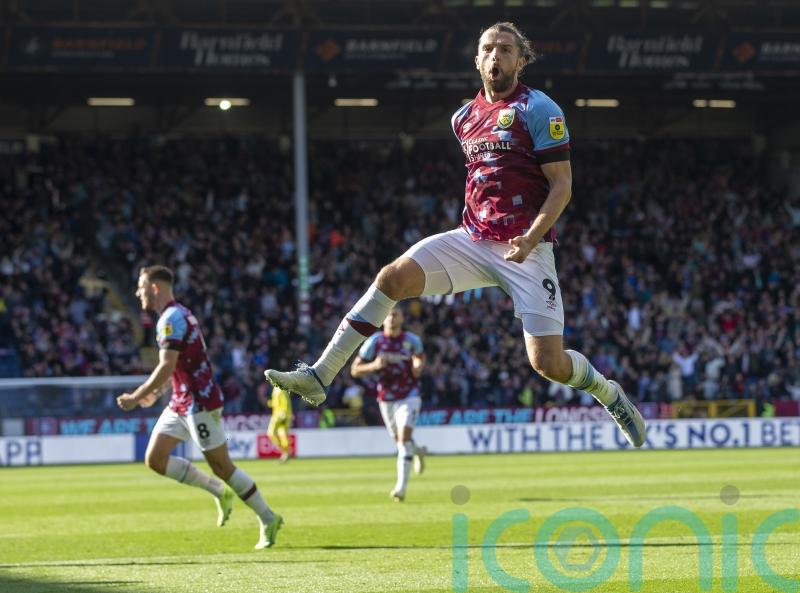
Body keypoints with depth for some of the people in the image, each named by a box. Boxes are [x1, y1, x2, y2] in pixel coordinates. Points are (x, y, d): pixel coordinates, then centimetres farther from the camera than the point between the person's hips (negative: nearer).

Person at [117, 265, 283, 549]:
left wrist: (136, 397, -20)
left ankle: (268, 520, 8)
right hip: (181, 403, 10)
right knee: (154, 459, 4)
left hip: (199, 402, -10)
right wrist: (153, 392, 27)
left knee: (222, 466, -3)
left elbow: (166, 367, -25)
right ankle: (218, 491, 14)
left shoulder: (172, 318, -17)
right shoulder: (176, 315, 14)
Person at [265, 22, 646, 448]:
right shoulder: (465, 118, 13)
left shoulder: (538, 110, -6)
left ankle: (609, 394, 21)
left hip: (526, 251, -5)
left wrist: (532, 237, -22)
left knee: (549, 363, -12)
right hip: (473, 239, 5)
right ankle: (319, 376, -15)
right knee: (393, 277, -15)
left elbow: (562, 185, -9)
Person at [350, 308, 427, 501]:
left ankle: (401, 487, -21)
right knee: (399, 441, 13)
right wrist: (374, 366, -23)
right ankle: (418, 451, 50)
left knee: (404, 438, -18)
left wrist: (419, 366, -3)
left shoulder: (411, 340, -2)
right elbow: (355, 370, -5)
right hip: (386, 399, 2)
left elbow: (420, 356, 21)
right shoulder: (374, 341, -6)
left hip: (409, 397, -2)